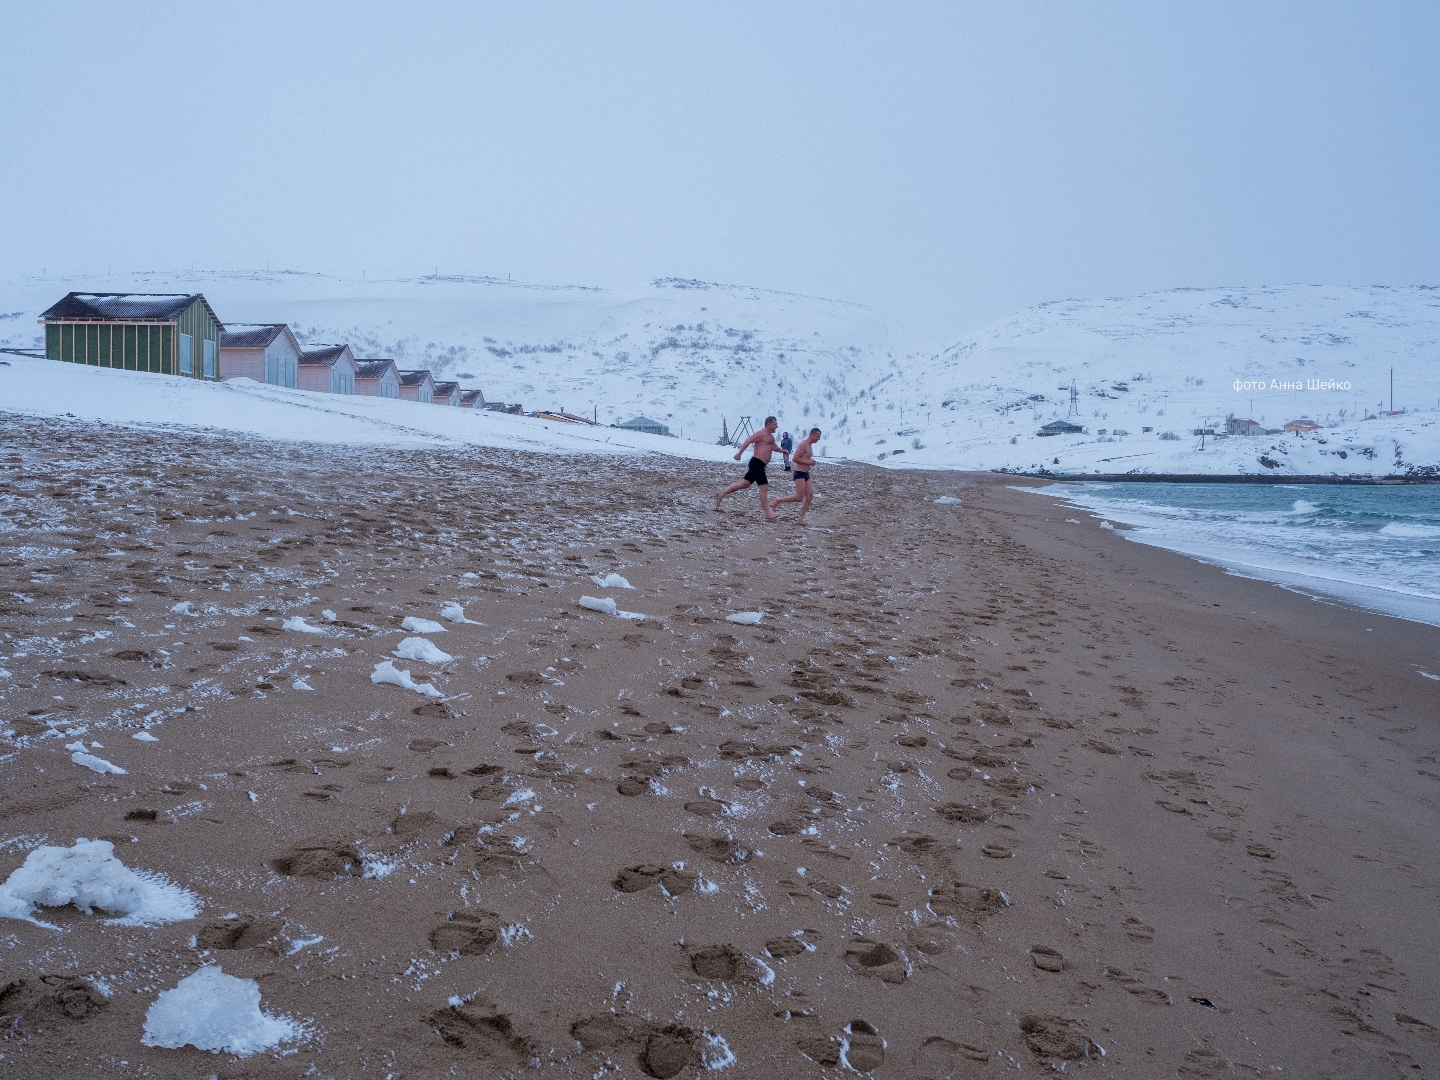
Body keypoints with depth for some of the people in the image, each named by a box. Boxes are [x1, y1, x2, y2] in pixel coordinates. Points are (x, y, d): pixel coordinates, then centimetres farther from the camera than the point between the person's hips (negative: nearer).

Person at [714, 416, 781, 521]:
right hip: (757, 463, -10)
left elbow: (773, 446, 38)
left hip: (759, 465, 10)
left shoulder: (771, 437, 19)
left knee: (744, 483, 12)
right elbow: (748, 441, -20)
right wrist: (739, 453, -29)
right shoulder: (761, 434, -12)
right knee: (764, 487, -9)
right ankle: (767, 514, -6)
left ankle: (721, 494, 18)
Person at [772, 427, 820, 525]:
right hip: (800, 473, -10)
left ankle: (800, 519, 5)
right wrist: (808, 462, -18)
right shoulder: (803, 444, -15)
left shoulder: (810, 446, 16)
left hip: (806, 474, 10)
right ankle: (778, 501, 5)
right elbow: (795, 459, -21)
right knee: (799, 498, -11)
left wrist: (811, 462, 11)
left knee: (809, 496, 2)